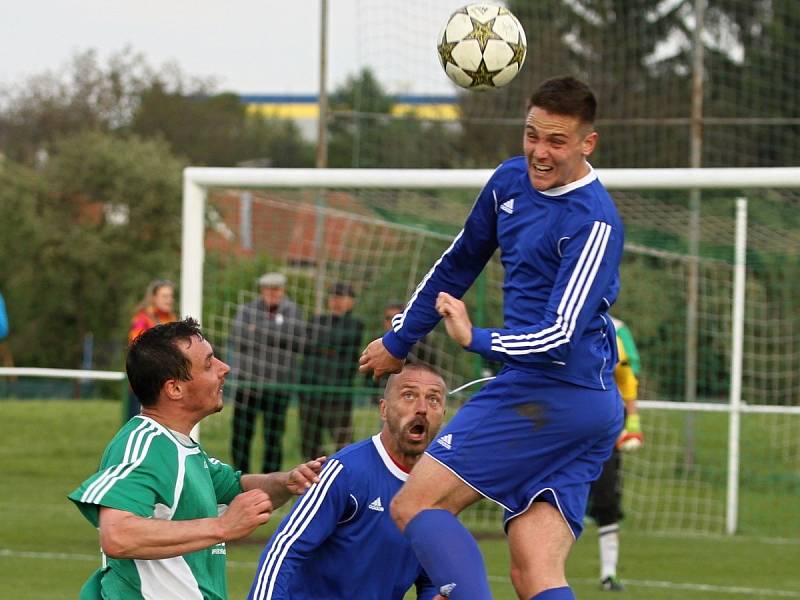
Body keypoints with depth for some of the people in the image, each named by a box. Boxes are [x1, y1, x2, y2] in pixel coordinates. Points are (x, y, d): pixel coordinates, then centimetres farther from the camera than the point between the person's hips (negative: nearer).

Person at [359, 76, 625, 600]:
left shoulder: (595, 222, -12)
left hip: (548, 394, -8)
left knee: (415, 505, -11)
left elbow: (562, 336, -19)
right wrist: (399, 341, 36)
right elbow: (458, 265, 29)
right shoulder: (510, 182, 14)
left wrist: (474, 338, -18)